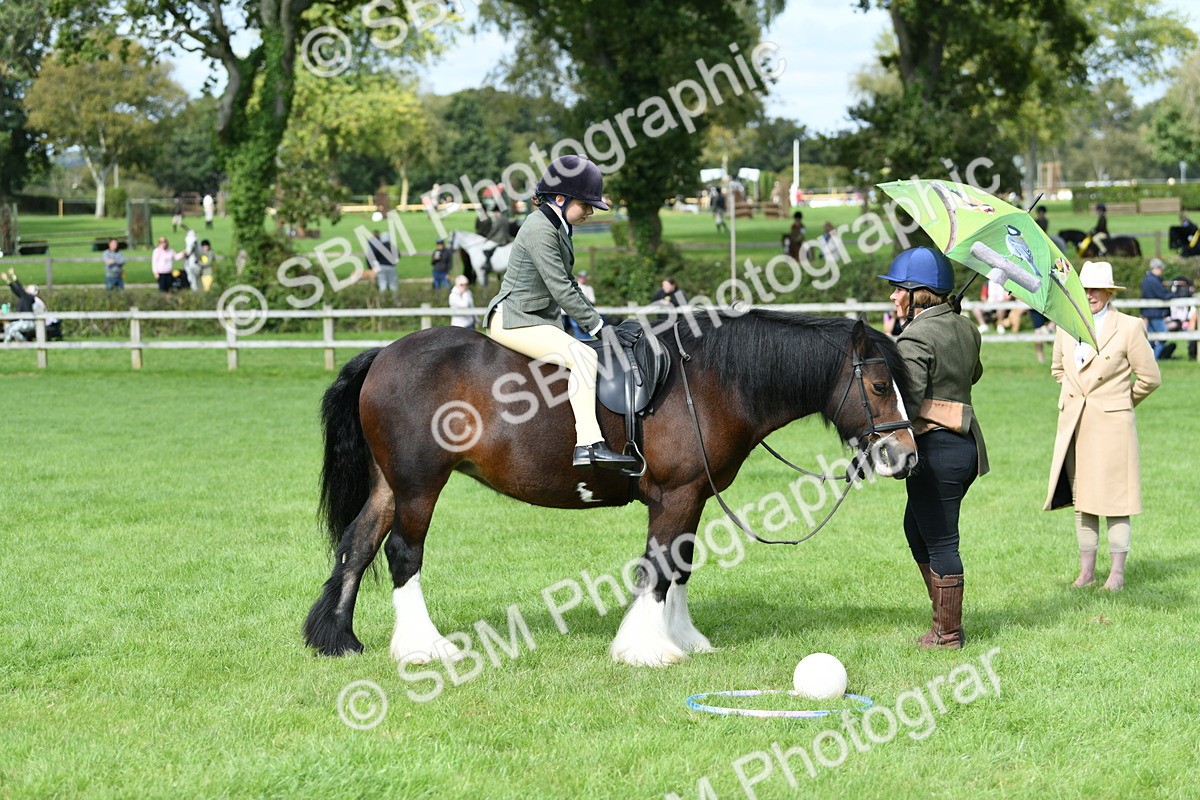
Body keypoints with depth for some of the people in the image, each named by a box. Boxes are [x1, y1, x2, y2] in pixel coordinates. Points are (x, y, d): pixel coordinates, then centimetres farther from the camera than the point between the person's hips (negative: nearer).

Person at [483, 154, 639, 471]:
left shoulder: (558, 228, 14)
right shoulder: (540, 229, -17)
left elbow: (568, 286, 21)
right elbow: (562, 291, -21)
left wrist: (597, 323, 13)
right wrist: (600, 327, -18)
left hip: (538, 319, 11)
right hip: (513, 321, -11)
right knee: (583, 356, -25)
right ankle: (588, 445, -32)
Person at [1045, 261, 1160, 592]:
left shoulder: (1129, 328, -6)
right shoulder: (1066, 325, 8)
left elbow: (1150, 377, 0)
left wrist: (1119, 402, 9)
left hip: (1111, 424, -5)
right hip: (1074, 424, 5)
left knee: (1115, 498, -3)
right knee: (1081, 498, 7)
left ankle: (1117, 571, 4)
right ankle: (1086, 570, 14)